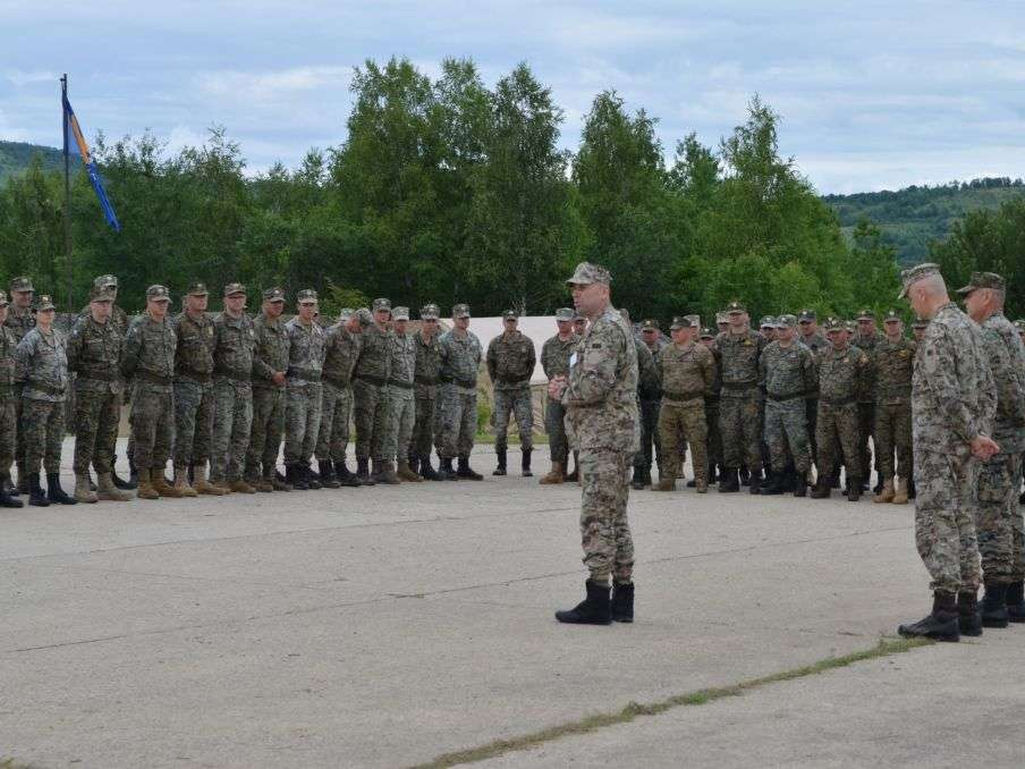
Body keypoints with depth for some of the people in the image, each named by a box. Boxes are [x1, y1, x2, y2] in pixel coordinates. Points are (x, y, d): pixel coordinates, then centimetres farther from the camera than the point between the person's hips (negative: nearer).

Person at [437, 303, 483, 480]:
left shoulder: (474, 338, 13)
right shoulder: (445, 340, -7)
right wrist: (449, 377, -2)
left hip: (471, 389, 7)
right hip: (452, 390, -7)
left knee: (469, 429, 8)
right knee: (450, 428, -12)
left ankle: (464, 466, 16)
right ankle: (445, 466, -6)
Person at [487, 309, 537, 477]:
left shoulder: (527, 342, 2)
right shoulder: (495, 343, 4)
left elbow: (532, 362, 13)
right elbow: (490, 363, 16)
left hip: (522, 389, -1)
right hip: (502, 390, 1)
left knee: (526, 427, -6)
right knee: (500, 427, 0)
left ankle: (526, 466, 0)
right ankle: (501, 465, 8)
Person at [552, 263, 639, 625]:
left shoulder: (606, 328, -14)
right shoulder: (609, 326, 20)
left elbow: (594, 385, -25)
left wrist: (564, 392, -6)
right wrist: (568, 385, 9)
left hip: (604, 437, -11)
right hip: (612, 435, 11)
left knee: (597, 518, -10)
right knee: (615, 518, 12)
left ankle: (598, 601, -10)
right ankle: (622, 599, 15)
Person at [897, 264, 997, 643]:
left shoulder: (937, 331, -16)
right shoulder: (970, 327, 13)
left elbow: (945, 395, -22)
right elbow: (988, 389, 15)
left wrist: (975, 436, -14)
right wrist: (981, 433, 9)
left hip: (938, 443, -9)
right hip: (965, 449, 9)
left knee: (935, 526, -7)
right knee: (962, 523, 12)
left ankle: (944, 614, -10)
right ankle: (967, 611, 14)